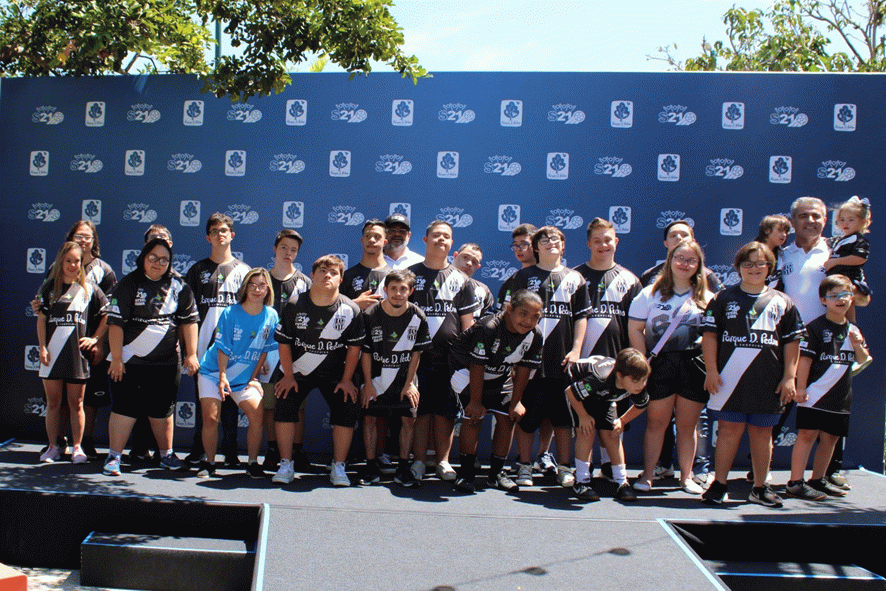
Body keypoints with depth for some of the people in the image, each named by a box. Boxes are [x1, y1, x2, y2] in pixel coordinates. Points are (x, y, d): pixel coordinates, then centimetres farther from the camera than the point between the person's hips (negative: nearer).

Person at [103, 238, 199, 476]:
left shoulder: (178, 287, 5)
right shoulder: (128, 285, -3)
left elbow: (189, 320, 9)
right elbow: (116, 323, -6)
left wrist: (191, 354, 4)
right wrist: (116, 359, -10)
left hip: (166, 361, 3)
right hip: (131, 359, -3)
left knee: (163, 409, 12)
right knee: (125, 407, -5)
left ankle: (166, 453, 26)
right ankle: (114, 456, 4)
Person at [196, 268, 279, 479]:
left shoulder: (271, 316, -5)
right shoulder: (230, 313, -12)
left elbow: (264, 350, 2)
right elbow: (222, 349, -11)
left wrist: (254, 377, 0)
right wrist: (223, 377, -18)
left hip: (245, 377, 2)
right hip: (213, 372, -2)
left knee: (257, 416, -13)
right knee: (211, 418, -10)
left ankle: (252, 463, 4)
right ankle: (208, 463, 10)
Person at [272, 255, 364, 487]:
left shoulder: (351, 310, -11)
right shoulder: (294, 306, -11)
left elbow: (354, 346, -3)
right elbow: (284, 342, -3)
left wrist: (346, 380, -6)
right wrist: (288, 376, -5)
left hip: (335, 373, 0)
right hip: (299, 370, 0)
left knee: (347, 409, -13)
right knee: (284, 405, -15)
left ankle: (338, 468, 1)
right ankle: (286, 466, -2)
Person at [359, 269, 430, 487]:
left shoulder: (418, 317, -8)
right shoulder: (370, 315, -10)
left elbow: (416, 352, -2)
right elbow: (365, 351, -5)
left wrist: (409, 383, -4)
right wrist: (368, 383, -7)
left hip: (404, 380, 0)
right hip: (376, 378, 0)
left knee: (408, 419, -3)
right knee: (370, 418, -1)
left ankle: (403, 469, 8)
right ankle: (371, 467, 10)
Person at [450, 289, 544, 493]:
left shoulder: (535, 335, -18)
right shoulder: (488, 328, -35)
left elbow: (523, 370, -7)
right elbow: (477, 368, -27)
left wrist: (515, 402, -4)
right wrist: (475, 401, -21)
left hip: (500, 376, 6)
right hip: (467, 371, -5)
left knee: (507, 418, -1)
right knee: (474, 417, -15)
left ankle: (497, 472, 13)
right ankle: (466, 472, 0)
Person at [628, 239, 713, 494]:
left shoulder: (707, 298, 10)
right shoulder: (650, 294, 6)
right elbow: (634, 330, 3)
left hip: (694, 366, 1)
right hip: (660, 365, -1)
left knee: (688, 424, 7)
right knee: (656, 422, 2)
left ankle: (686, 476, 17)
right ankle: (647, 475, 10)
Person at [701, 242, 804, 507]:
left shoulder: (782, 302, 10)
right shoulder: (724, 298, 6)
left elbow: (791, 341, 10)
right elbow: (710, 334, 3)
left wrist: (789, 377, 2)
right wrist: (711, 371, -5)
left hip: (768, 382, 2)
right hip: (730, 378, -2)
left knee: (762, 432, 8)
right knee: (730, 429, -1)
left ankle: (760, 488, 18)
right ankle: (719, 485, 7)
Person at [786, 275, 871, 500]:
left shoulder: (853, 330, 14)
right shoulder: (815, 327, -6)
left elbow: (863, 360, 18)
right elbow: (804, 358, -10)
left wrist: (858, 345, -4)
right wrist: (800, 388, -15)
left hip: (840, 397, 7)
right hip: (815, 394, -7)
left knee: (830, 438, 12)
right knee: (807, 434, -9)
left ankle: (818, 480, 24)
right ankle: (795, 483, -7)